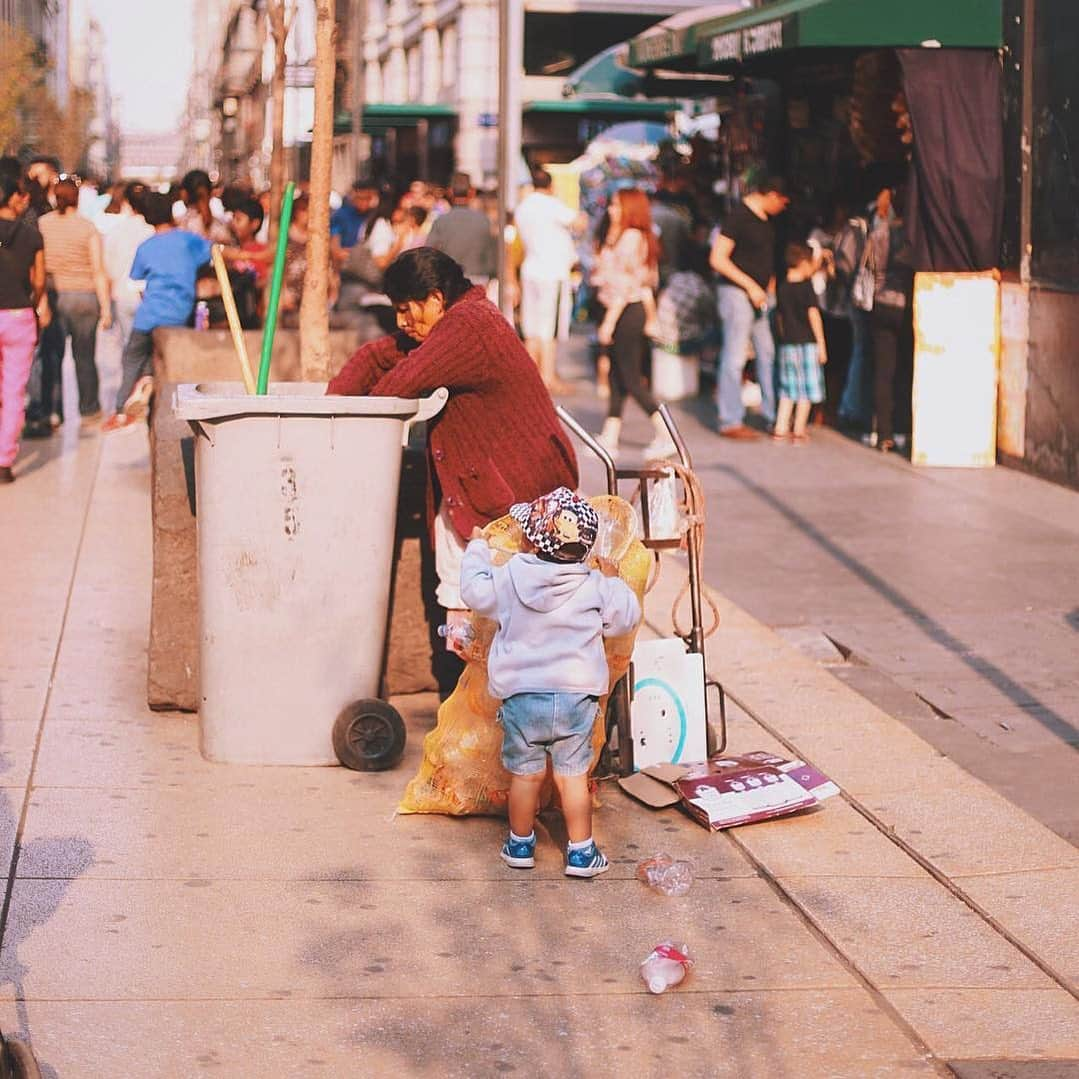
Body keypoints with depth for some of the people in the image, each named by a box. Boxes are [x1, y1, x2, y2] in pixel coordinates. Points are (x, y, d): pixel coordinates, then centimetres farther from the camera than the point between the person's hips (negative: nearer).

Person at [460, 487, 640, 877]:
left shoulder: (508, 579, -7)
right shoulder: (596, 587, -6)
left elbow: (475, 591, 9)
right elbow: (624, 619, 6)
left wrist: (476, 549, 24)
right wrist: (613, 582, 22)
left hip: (520, 696, 0)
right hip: (575, 696, 0)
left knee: (525, 774, 12)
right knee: (573, 775, 8)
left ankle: (520, 845, 26)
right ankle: (581, 852, 12)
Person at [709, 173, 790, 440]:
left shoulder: (766, 220, 13)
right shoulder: (739, 216, -13)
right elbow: (718, 259, -17)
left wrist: (771, 283, 14)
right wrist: (750, 286, -18)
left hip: (759, 294, 9)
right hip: (737, 293, -8)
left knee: (768, 354, 9)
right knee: (735, 357, -4)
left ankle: (773, 415, 15)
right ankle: (730, 421, 0)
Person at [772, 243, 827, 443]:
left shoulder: (781, 288, 7)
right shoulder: (806, 286, -9)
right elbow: (813, 314, -12)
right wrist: (821, 343, -9)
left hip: (787, 343, 5)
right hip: (807, 343, -5)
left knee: (788, 389, 13)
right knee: (806, 389, 2)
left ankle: (780, 429, 10)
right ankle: (799, 431, 2)